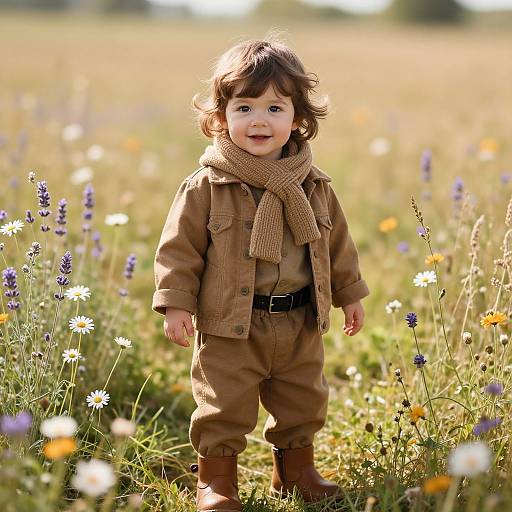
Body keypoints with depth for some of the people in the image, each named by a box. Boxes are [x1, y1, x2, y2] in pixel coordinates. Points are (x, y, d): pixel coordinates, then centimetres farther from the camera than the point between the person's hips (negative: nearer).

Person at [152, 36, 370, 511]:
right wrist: (175, 303, -11)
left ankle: (295, 471, 39)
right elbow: (180, 246, -7)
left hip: (299, 325, 4)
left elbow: (338, 244, 13)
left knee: (303, 405, 18)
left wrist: (350, 294, 19)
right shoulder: (206, 187, -11)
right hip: (230, 327, -4)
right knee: (224, 410, 3)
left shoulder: (313, 187, 2)